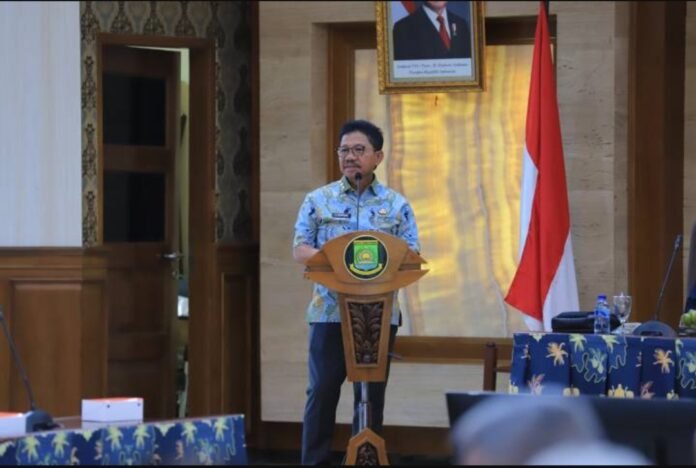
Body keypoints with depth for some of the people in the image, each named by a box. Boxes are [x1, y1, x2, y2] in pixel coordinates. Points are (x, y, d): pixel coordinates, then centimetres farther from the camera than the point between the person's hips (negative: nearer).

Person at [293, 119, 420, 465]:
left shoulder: (397, 205, 8)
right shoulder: (318, 200, 6)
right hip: (330, 311, -1)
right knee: (322, 391, -2)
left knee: (372, 394, 5)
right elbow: (300, 249, 1)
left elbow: (411, 255, 3)